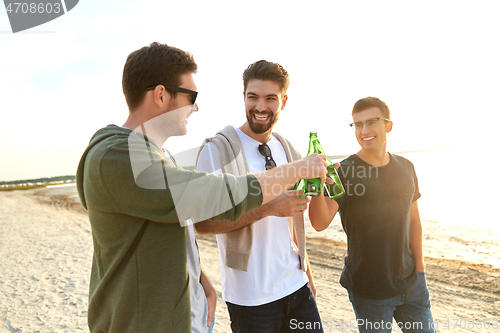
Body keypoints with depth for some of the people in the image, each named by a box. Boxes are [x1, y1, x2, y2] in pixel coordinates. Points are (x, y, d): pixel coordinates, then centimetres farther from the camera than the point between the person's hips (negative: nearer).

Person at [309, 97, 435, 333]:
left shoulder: (406, 167, 3)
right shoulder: (343, 172, -14)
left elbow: (413, 219, 11)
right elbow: (320, 223, -27)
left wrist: (419, 265, 11)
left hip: (411, 281, 5)